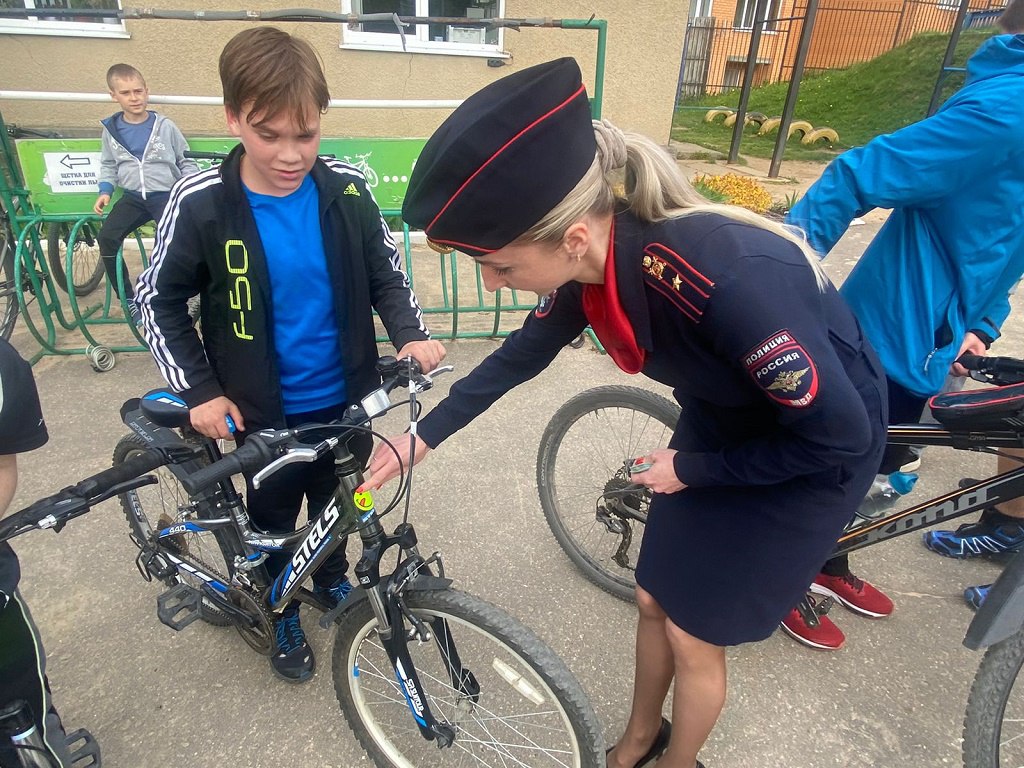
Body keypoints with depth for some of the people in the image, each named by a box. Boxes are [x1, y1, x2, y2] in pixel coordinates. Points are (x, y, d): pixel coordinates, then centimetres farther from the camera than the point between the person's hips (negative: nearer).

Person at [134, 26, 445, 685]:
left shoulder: (347, 191, -12)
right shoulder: (200, 203, -16)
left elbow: (387, 274, -1)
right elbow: (159, 300, -4)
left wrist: (410, 333, -18)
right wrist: (199, 389, -10)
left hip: (347, 400, 2)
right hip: (262, 412, -1)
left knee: (338, 507, 23)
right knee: (273, 519, 19)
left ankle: (332, 579, 53)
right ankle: (282, 612, 46)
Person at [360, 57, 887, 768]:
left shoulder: (729, 280, -40)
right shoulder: (592, 260, -18)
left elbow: (840, 433, -27)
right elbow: (522, 354, -1)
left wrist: (692, 468, -16)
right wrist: (422, 437, 2)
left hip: (816, 450, -5)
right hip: (720, 421, 6)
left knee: (693, 635, 7)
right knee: (654, 600, 16)